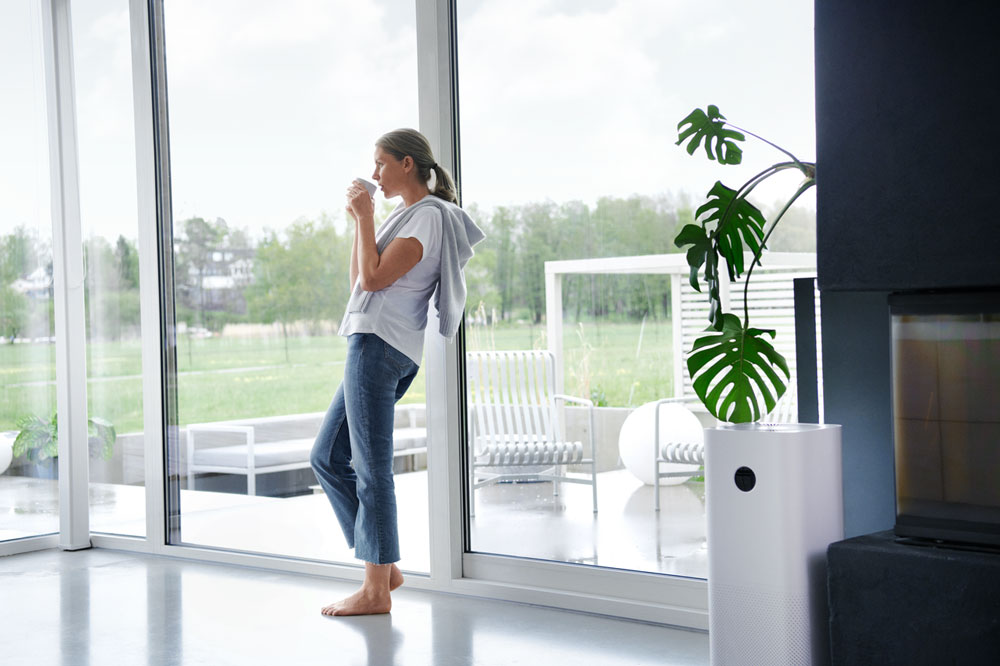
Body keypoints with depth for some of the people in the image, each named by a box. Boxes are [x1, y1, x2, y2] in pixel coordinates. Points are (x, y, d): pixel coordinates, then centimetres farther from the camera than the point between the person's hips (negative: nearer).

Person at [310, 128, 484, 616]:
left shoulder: (428, 216, -7)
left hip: (380, 346, -11)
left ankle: (376, 590, 0)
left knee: (371, 468, -7)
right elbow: (359, 278, 22)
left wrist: (365, 218, -9)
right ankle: (384, 567, 15)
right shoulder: (406, 216, 23)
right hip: (372, 344, 11)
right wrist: (359, 221, 16)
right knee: (327, 457, 12)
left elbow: (373, 278, -15)